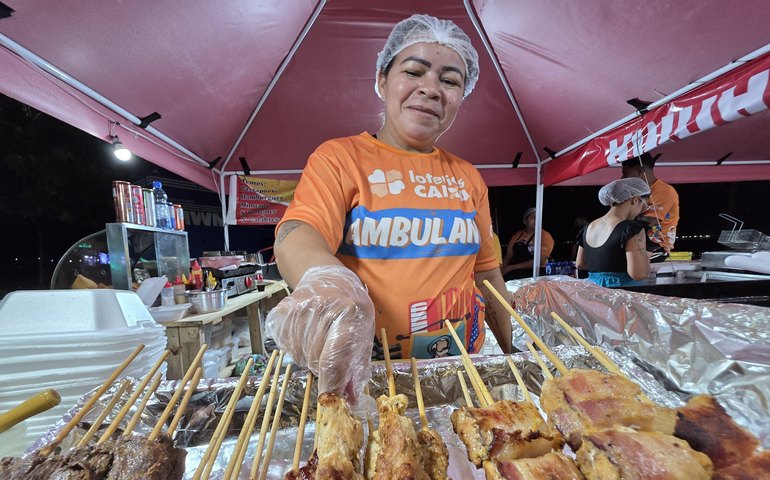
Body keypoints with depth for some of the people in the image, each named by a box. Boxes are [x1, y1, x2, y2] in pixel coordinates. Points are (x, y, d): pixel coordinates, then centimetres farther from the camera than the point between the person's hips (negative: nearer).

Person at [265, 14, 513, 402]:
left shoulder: (468, 177, 7)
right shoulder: (339, 157, -6)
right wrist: (325, 281, -44)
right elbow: (296, 235, -23)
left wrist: (510, 351, 12)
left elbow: (485, 271, 11)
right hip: (365, 369, -3)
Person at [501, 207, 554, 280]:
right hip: (513, 272, 4)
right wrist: (502, 270, -8)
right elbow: (507, 258, 12)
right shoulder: (517, 235, 13)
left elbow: (540, 261, -11)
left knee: (508, 279, -31)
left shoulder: (545, 236, -1)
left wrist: (513, 267, -12)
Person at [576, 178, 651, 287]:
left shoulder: (589, 227, 7)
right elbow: (638, 274, -19)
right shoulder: (632, 228, -13)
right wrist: (646, 256, -1)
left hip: (594, 288, 7)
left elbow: (580, 264, 15)